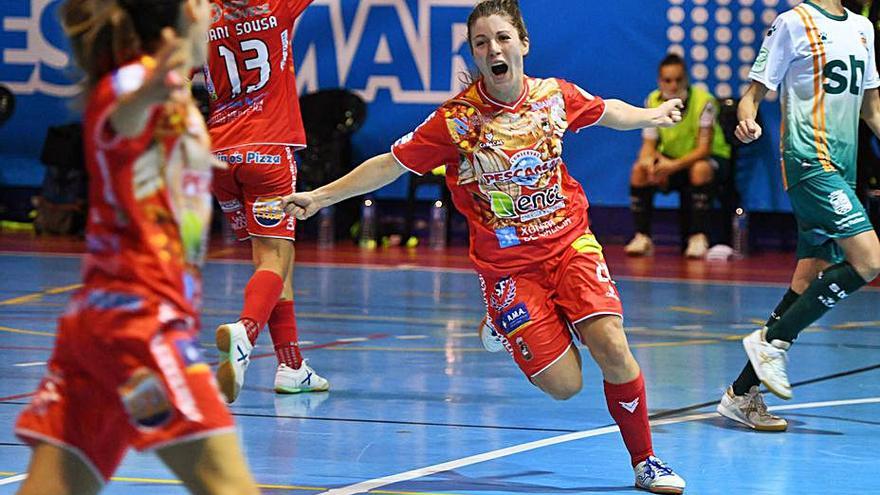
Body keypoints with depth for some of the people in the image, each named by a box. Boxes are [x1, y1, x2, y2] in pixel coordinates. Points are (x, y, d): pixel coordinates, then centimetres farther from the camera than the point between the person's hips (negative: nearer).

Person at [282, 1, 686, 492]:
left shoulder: (556, 95, -4)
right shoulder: (457, 119, -13)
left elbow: (606, 112, 18)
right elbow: (392, 164, -7)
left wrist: (652, 116, 33)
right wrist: (321, 195, -13)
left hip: (570, 242, 2)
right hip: (506, 264, -2)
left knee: (611, 348, -20)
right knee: (564, 385, -8)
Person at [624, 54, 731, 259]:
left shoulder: (704, 101, -22)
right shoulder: (653, 102, -9)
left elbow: (704, 148, -25)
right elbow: (648, 144, -6)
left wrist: (675, 166, -39)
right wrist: (649, 161, -31)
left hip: (712, 156, -4)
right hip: (671, 157, 4)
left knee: (701, 169, -37)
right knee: (639, 170, -21)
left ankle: (699, 238, -31)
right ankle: (642, 237, -16)